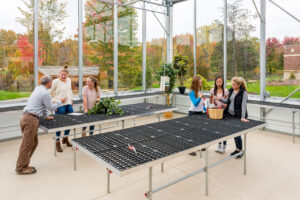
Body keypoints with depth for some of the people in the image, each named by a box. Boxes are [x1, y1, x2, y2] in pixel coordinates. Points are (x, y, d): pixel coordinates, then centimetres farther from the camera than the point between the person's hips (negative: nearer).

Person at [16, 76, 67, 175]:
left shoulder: (38, 89, 17)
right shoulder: (45, 93, -13)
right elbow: (51, 107, -5)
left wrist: (46, 116, 32)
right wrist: (60, 101, 10)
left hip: (27, 118, 10)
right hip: (31, 119, -10)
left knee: (33, 143, 15)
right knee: (27, 144, -1)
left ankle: (23, 165, 23)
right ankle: (21, 168, 9)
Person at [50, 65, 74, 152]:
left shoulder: (69, 80, 10)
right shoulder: (56, 81, -8)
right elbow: (51, 92, -6)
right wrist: (54, 103, -10)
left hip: (69, 104, 6)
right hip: (60, 106, -6)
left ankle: (65, 138, 33)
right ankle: (57, 142, 11)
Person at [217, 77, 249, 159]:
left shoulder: (243, 93, -13)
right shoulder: (231, 90, 7)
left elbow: (243, 105, -20)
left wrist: (243, 117, -27)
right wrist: (220, 99, -1)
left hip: (238, 116, -6)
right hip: (230, 115, 6)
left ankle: (240, 151, 19)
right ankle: (237, 149, 28)